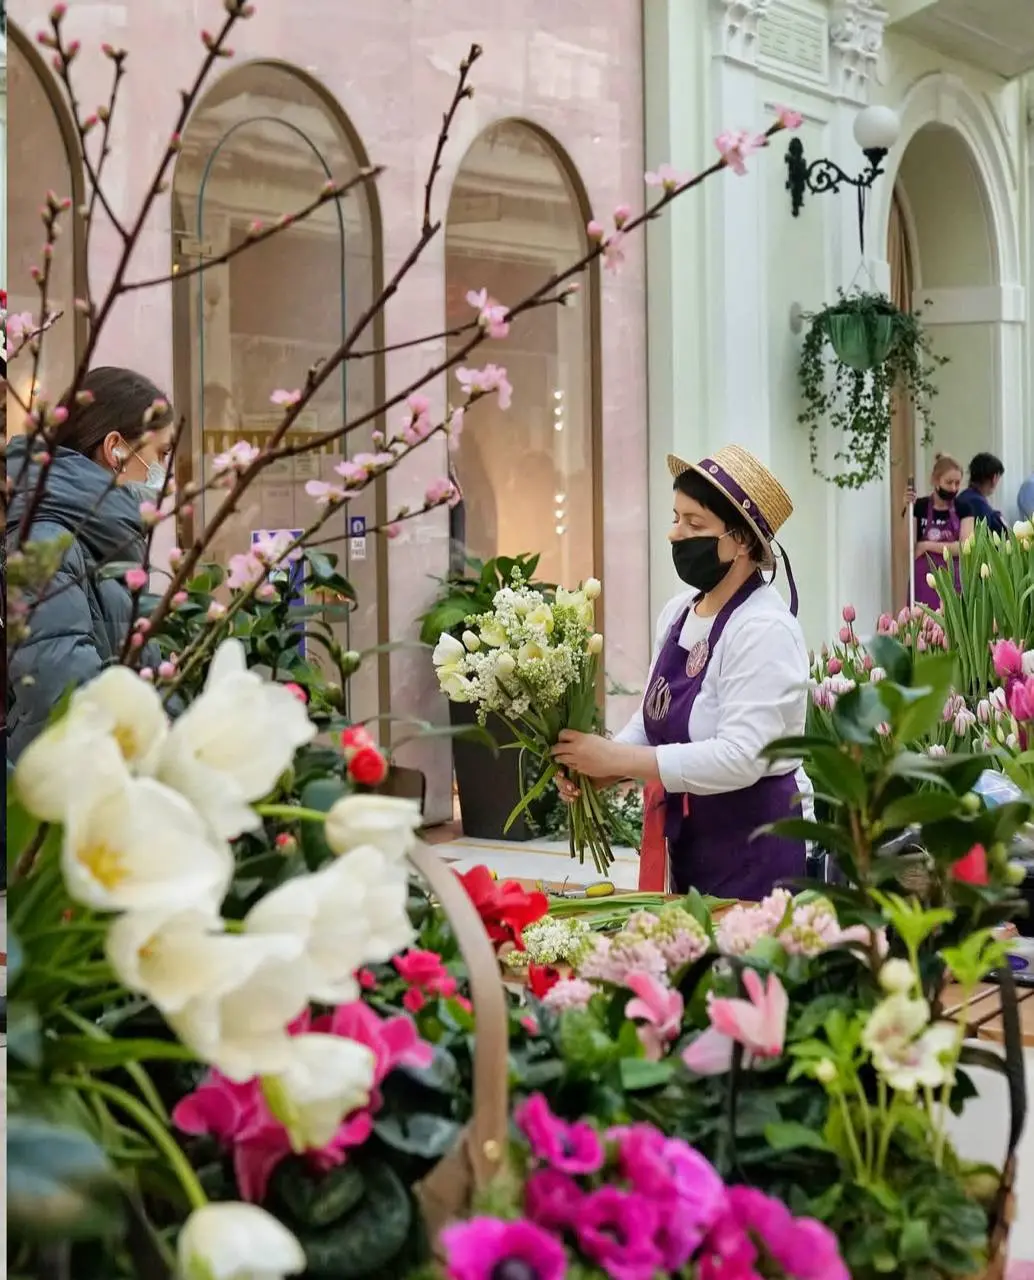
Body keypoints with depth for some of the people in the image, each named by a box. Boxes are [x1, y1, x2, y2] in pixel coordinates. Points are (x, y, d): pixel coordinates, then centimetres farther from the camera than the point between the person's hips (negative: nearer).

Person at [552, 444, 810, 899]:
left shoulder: (764, 630, -19)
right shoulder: (678, 611, 5)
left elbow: (740, 757, -26)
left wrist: (618, 760, -24)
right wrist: (597, 767, -6)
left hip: (752, 849, -7)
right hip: (685, 841, 7)